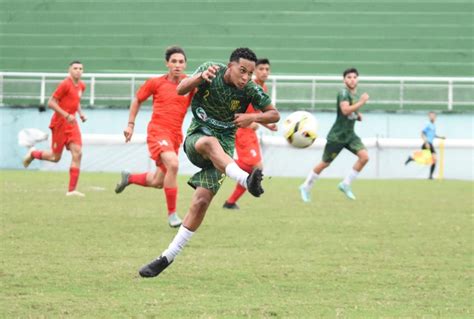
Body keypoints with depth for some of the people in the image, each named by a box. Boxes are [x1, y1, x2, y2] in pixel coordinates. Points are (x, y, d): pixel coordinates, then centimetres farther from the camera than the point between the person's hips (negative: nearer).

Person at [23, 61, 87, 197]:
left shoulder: (81, 86, 9)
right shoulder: (65, 84, -15)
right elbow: (51, 103, -16)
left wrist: (80, 113, 10)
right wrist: (66, 115, -23)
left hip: (72, 124, 6)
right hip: (59, 123, -6)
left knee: (77, 154, -9)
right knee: (55, 157, 3)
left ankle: (72, 189, -8)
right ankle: (33, 153, 35)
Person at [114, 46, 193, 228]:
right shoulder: (156, 83, 0)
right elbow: (137, 100, 14)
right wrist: (130, 124, 10)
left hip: (175, 135, 4)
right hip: (157, 131, -4)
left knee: (158, 182, 13)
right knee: (172, 164, -31)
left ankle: (129, 178, 45)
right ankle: (172, 214, -23)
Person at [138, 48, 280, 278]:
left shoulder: (250, 90, -9)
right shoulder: (211, 71, -10)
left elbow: (274, 114, 1)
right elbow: (181, 90, -19)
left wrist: (253, 117, -19)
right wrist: (201, 77, -39)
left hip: (223, 147, 1)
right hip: (195, 138, -1)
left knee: (201, 201, -14)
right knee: (209, 142, -39)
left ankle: (168, 257, -6)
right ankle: (246, 181, -61)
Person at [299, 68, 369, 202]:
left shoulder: (356, 95, 9)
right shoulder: (343, 93, -16)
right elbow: (345, 110, -32)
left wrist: (358, 116, 4)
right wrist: (361, 102, -33)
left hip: (350, 135, 7)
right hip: (337, 136, -7)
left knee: (364, 156, -13)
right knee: (325, 163, 2)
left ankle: (346, 184, -2)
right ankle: (306, 187, 21)